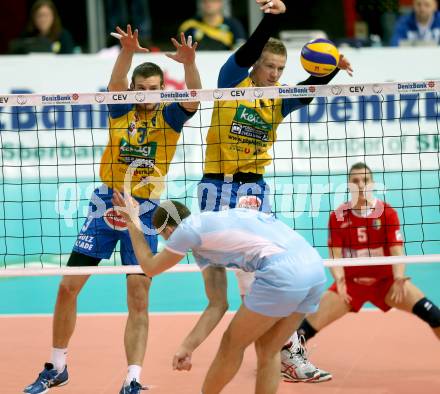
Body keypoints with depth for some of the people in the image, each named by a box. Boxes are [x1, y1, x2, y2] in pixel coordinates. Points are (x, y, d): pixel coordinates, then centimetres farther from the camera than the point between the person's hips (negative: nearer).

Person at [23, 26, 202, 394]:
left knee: (139, 298, -5)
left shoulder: (169, 116, -3)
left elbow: (193, 98, -22)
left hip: (144, 211, -2)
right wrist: (127, 52, -41)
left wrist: (189, 62, -41)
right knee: (68, 286, 2)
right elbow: (116, 82, -20)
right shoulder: (122, 110, 0)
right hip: (106, 204, 2)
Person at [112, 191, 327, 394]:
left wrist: (133, 222, 32)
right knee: (268, 351, 20)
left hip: (283, 272, -8)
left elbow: (150, 268, 22)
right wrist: (188, 345, 24)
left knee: (232, 345, 12)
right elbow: (218, 305, 26)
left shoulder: (188, 228, 7)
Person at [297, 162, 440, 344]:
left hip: (385, 280, 0)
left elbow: (396, 251, -12)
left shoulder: (387, 212, -8)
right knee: (309, 328, -14)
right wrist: (340, 281, -28)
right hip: (350, 281, 0)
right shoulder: (338, 216, -7)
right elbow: (335, 256, -8)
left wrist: (398, 280, -30)